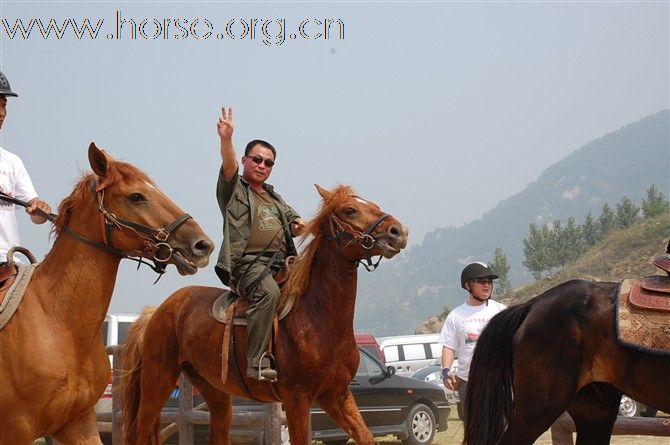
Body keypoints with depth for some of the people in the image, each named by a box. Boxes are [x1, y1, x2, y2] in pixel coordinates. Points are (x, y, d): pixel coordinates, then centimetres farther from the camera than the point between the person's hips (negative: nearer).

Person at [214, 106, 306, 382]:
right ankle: (257, 362, -38)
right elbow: (228, 166, -9)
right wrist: (226, 139, -28)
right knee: (269, 292, -35)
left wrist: (299, 224, 5)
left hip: (281, 262, 7)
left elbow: (293, 220, 31)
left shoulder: (274, 197, 31)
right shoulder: (234, 190, 10)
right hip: (247, 262, -7)